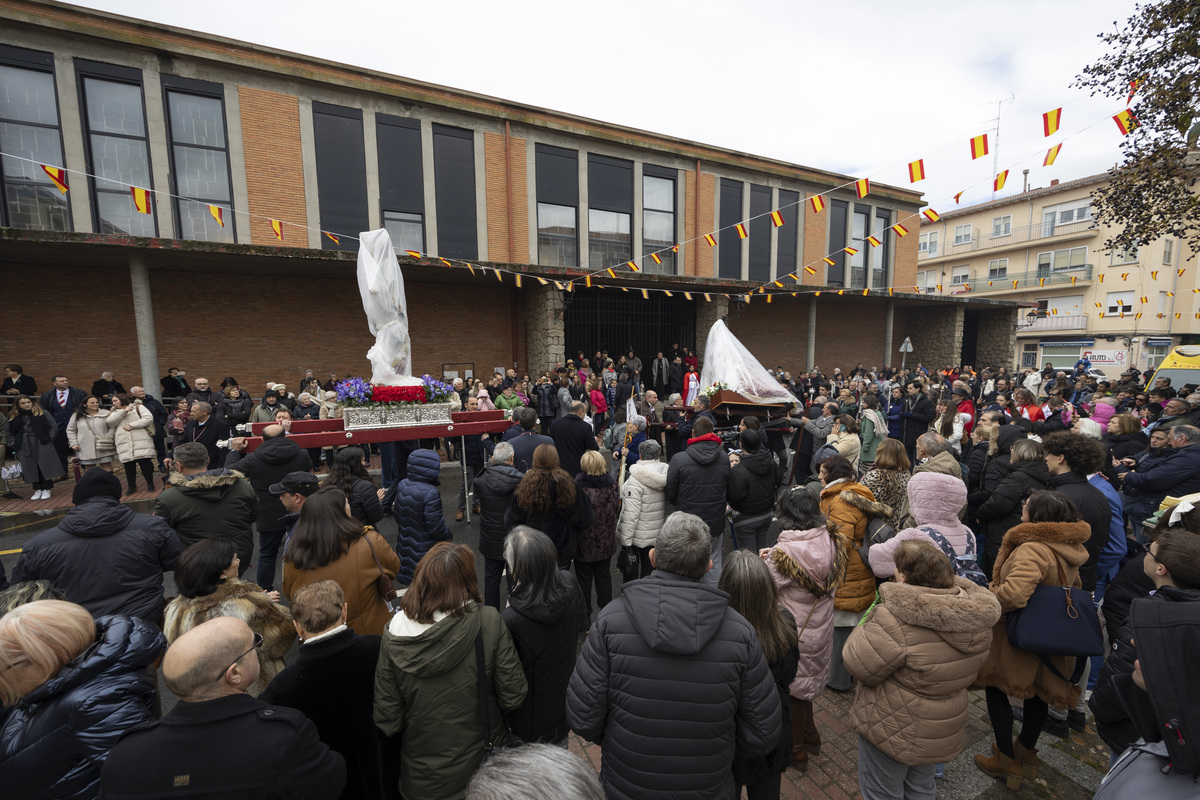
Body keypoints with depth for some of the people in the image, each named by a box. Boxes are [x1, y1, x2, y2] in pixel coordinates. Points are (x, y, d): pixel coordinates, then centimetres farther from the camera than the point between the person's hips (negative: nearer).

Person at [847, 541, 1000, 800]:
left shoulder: (894, 619, -36)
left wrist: (866, 623, -11)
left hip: (893, 731, -6)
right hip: (944, 728, 7)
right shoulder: (978, 615, -11)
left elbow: (859, 667, -24)